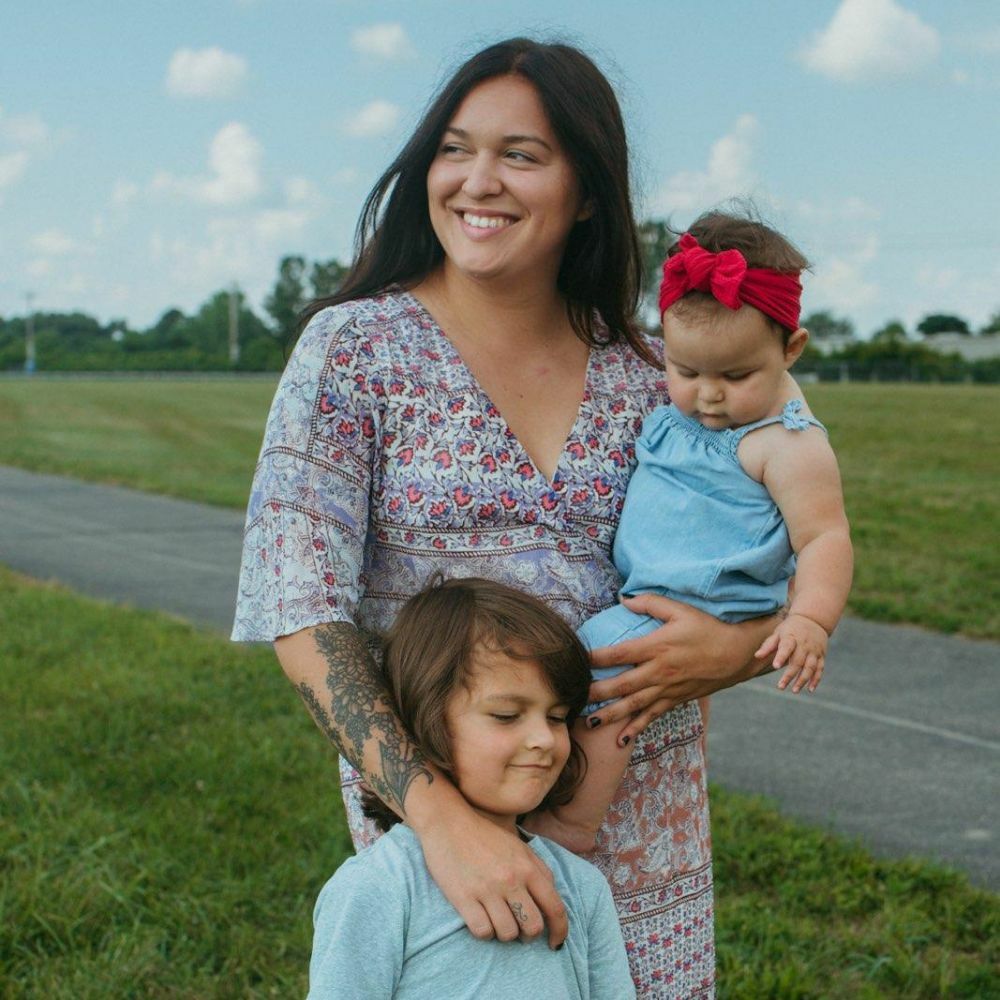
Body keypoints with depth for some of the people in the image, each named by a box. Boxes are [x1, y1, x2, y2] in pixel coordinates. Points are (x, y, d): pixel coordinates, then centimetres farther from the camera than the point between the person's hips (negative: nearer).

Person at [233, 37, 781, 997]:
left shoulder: (640, 377, 2)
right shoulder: (354, 349, -7)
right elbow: (300, 613, -15)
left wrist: (738, 648, -14)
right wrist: (439, 814, -26)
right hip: (429, 793, -3)